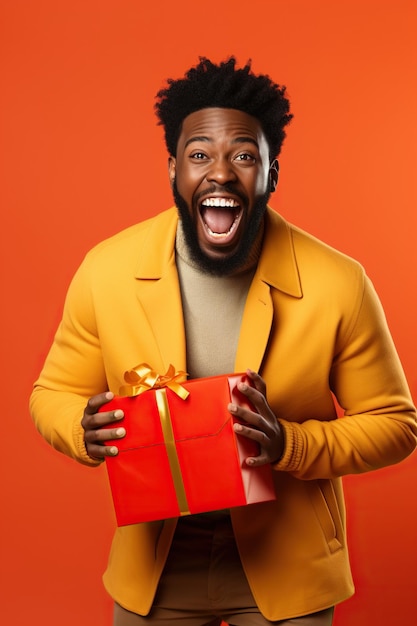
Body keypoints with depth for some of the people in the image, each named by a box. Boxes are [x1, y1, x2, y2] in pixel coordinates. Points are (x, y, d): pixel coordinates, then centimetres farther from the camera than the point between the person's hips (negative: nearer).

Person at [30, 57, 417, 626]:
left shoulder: (338, 286, -18)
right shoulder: (105, 271, -13)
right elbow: (54, 394, 0)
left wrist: (290, 445, -25)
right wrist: (85, 430, -23)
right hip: (153, 567, 2)